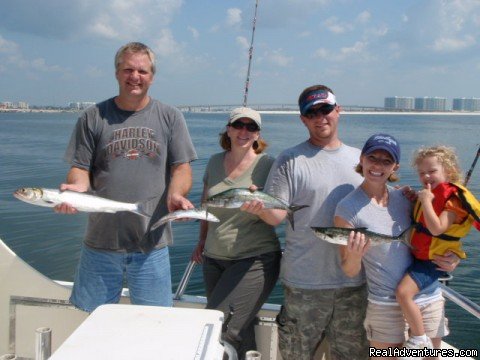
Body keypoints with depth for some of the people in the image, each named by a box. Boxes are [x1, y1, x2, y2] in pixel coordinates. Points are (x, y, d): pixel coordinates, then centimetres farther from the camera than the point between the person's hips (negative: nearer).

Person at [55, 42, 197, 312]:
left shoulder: (170, 118, 4)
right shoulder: (94, 118, 4)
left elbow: (181, 168, 0)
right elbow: (81, 168, 3)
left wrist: (175, 195, -20)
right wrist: (75, 187, -20)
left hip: (152, 242, 0)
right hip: (101, 241, 1)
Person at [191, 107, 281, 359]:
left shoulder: (268, 165, -5)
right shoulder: (215, 162, 9)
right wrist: (202, 240, 20)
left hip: (255, 260, -5)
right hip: (214, 259, 5)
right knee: (239, 330, 10)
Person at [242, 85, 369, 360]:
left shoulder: (360, 159, 10)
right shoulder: (291, 160, -4)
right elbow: (276, 214, -11)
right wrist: (260, 207, -32)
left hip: (355, 279, 4)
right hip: (306, 282, -3)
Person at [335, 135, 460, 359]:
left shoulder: (404, 197, 1)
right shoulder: (348, 208, -11)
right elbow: (350, 271, -8)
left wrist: (450, 258, -3)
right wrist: (354, 255, -29)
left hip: (430, 298, 4)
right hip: (386, 307, -4)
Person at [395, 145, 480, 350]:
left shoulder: (452, 200, -21)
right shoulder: (431, 194, 6)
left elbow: (436, 228, -35)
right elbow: (418, 221, 20)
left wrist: (426, 201, -33)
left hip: (433, 261, -10)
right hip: (417, 255, 10)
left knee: (403, 292, -24)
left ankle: (419, 339, -7)